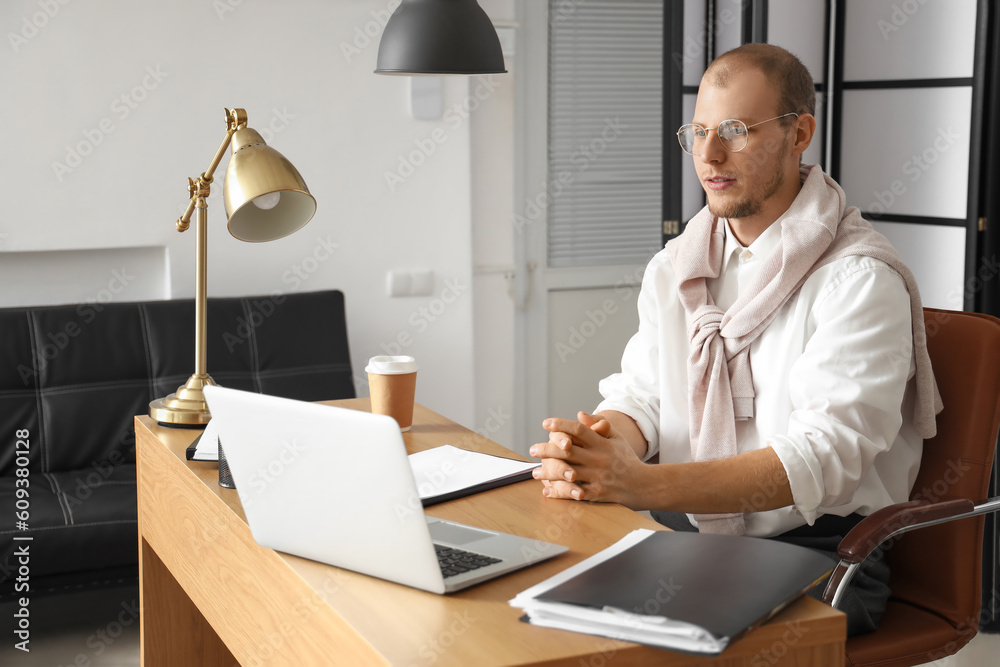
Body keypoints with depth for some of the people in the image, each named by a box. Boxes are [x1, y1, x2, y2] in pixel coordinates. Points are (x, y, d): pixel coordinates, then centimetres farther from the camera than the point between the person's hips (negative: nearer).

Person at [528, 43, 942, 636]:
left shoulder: (860, 278, -11)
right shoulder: (672, 268, 12)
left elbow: (821, 458, -22)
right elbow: (638, 398, 6)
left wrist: (643, 484, -35)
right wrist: (593, 444, -21)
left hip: (815, 549, -5)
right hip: (682, 528, 6)